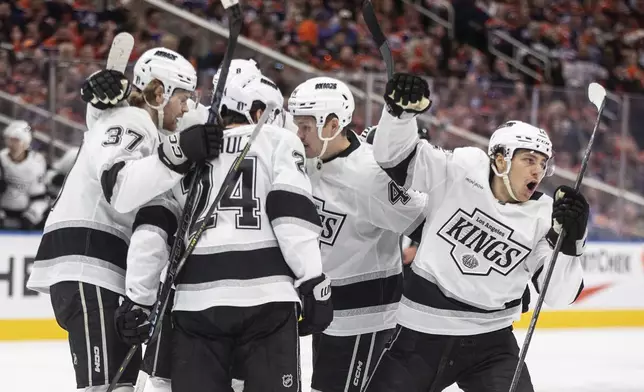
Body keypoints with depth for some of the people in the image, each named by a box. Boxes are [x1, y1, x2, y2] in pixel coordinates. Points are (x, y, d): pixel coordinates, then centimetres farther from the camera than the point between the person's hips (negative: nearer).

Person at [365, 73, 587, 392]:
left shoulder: (543, 218, -5)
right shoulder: (460, 173, -7)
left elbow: (558, 293, -9)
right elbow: (396, 156, -9)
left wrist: (569, 240, -24)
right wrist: (401, 111, -28)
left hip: (489, 341, 0)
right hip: (422, 334, 0)